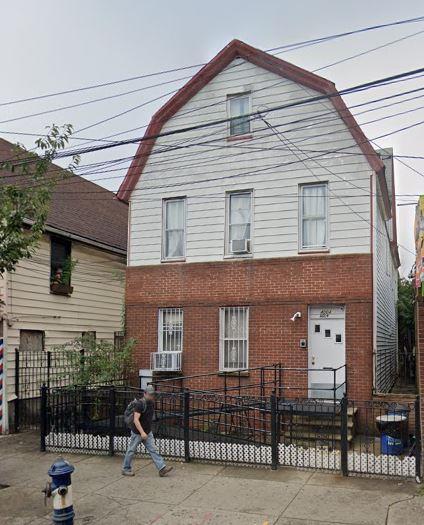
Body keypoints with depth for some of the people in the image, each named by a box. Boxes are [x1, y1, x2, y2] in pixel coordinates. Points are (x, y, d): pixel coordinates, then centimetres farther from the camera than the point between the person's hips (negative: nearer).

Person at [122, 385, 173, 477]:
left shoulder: (152, 403, 3)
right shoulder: (140, 404, -22)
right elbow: (136, 420, -28)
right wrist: (142, 432, -33)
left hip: (148, 432, 7)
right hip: (137, 432, -7)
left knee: (153, 450, 0)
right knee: (131, 451, 8)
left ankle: (162, 469, -5)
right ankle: (126, 469, 23)